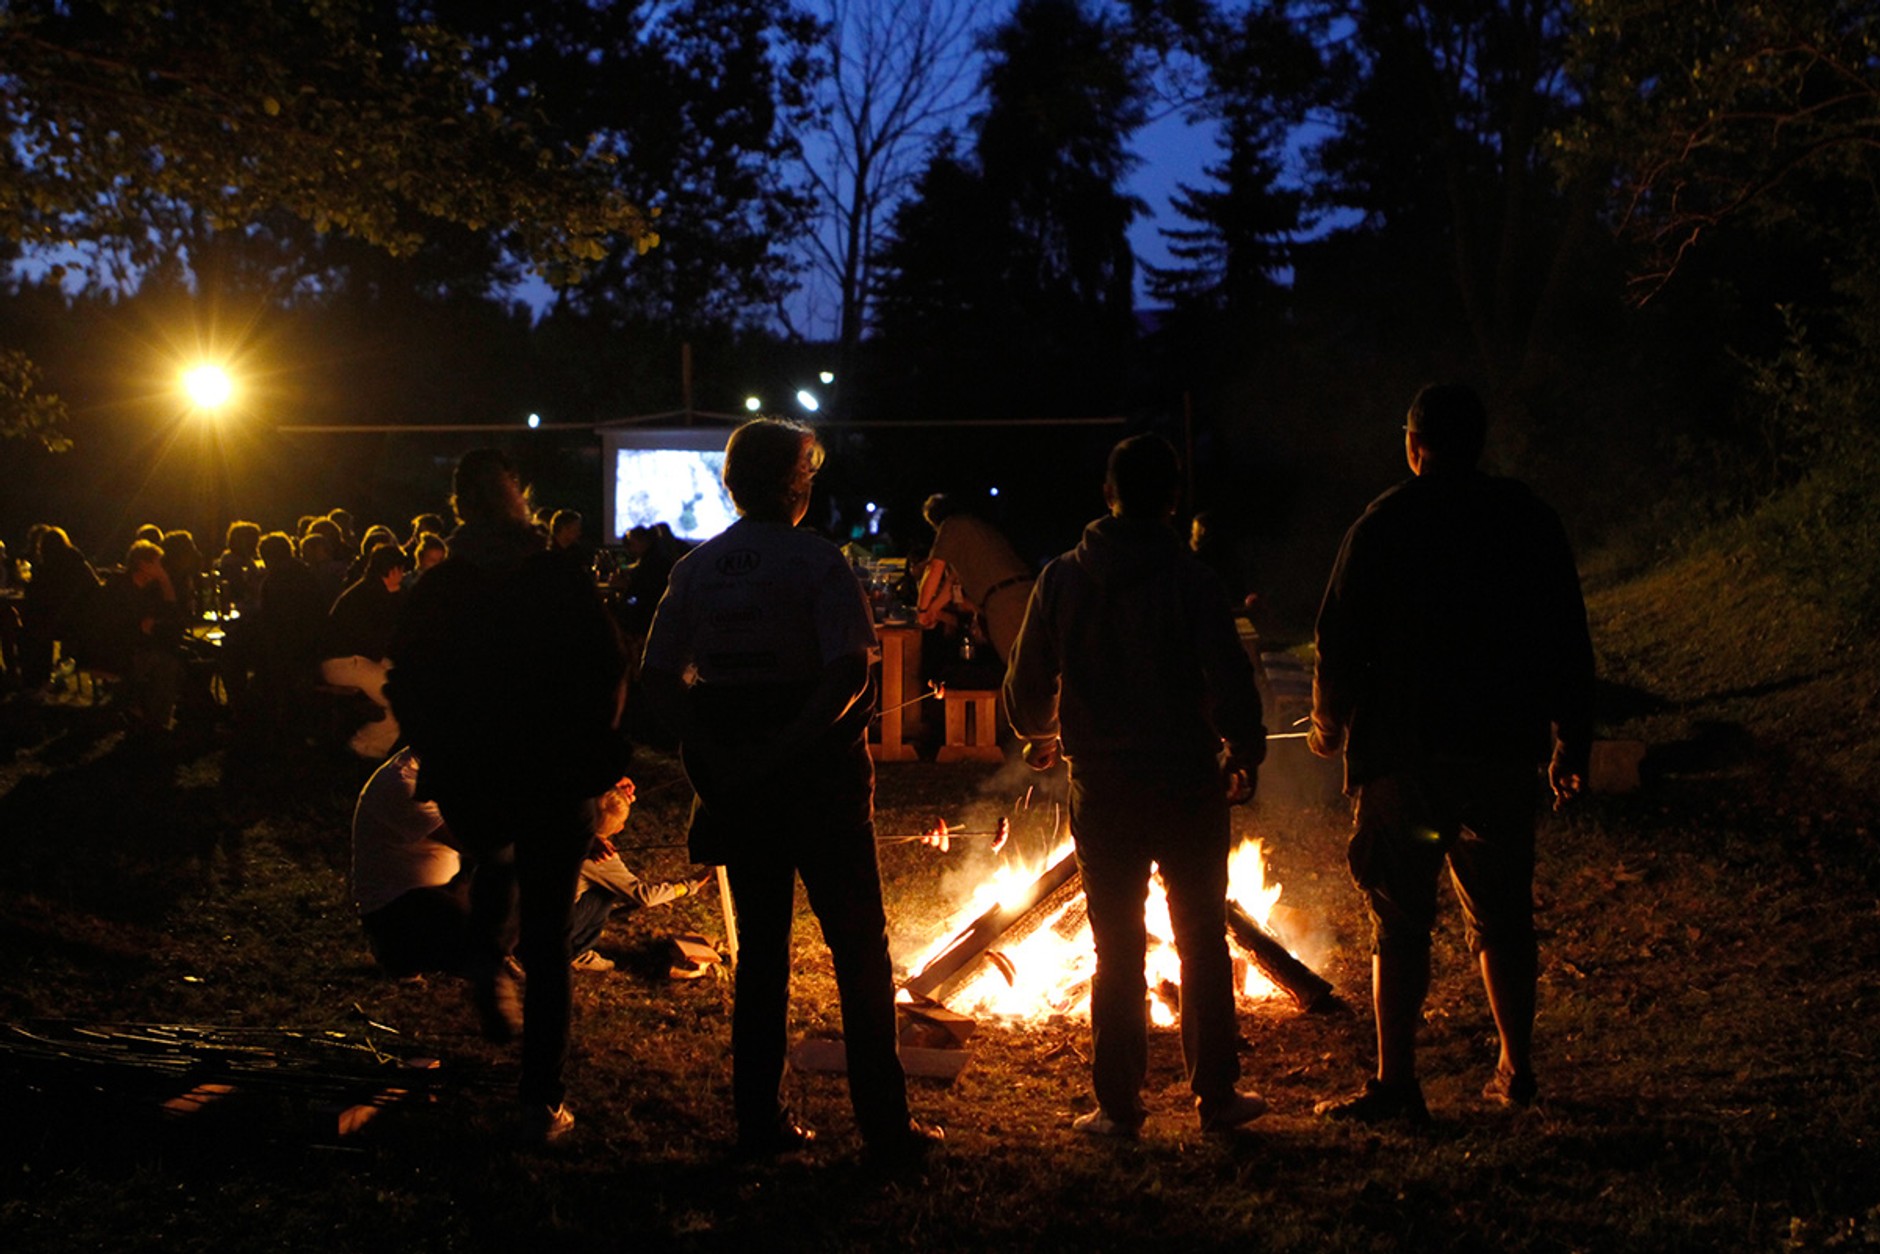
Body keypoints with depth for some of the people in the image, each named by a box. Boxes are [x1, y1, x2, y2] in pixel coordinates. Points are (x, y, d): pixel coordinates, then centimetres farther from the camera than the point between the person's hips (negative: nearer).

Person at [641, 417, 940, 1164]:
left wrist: (716, 751, -6)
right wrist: (792, 742, -19)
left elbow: (658, 674, 0)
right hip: (818, 774, -5)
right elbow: (849, 668, -22)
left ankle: (758, 1120, 17)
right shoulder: (816, 561, -9)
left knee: (760, 947, 14)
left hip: (736, 777, 5)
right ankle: (884, 1124, 7)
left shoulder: (697, 567, 6)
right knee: (859, 945, 5)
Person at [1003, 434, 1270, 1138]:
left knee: (1117, 949, 10)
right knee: (1203, 943, 11)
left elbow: (1027, 686, 5)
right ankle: (1217, 1098, 16)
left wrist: (1039, 736, 26)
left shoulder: (1062, 580, -1)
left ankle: (1119, 1106, 12)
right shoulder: (1190, 580, -10)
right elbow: (1231, 683, -13)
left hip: (1101, 789, 2)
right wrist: (1245, 758, 4)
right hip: (1189, 783, -2)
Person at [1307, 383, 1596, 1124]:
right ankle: (1517, 1069, 21)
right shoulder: (1529, 521, 5)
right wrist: (1571, 742, 15)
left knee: (1400, 921, 1)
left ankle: (1396, 1082, 1)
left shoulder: (1385, 524, -6)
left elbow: (1342, 639, -6)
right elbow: (1570, 646, 7)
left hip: (1406, 752, -4)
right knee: (1503, 914, 15)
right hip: (1506, 750, 4)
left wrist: (1329, 721, 10)